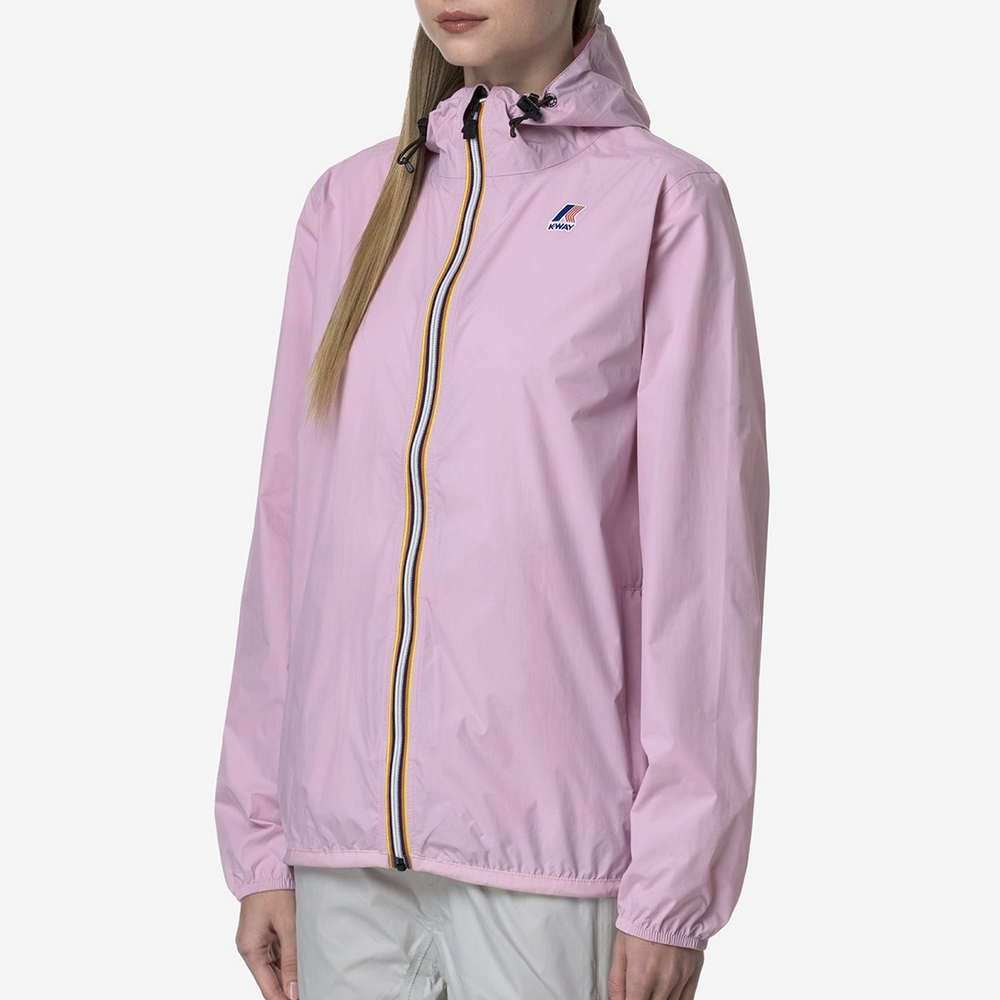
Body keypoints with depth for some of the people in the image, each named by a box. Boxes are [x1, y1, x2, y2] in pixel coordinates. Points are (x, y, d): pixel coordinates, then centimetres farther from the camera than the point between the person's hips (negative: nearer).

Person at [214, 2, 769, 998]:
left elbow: (702, 554, -5)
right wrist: (257, 838, 9)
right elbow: (289, 526, 11)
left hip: (551, 841, -4)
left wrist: (674, 887, -8)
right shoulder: (349, 202, 11)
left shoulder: (667, 203, -2)